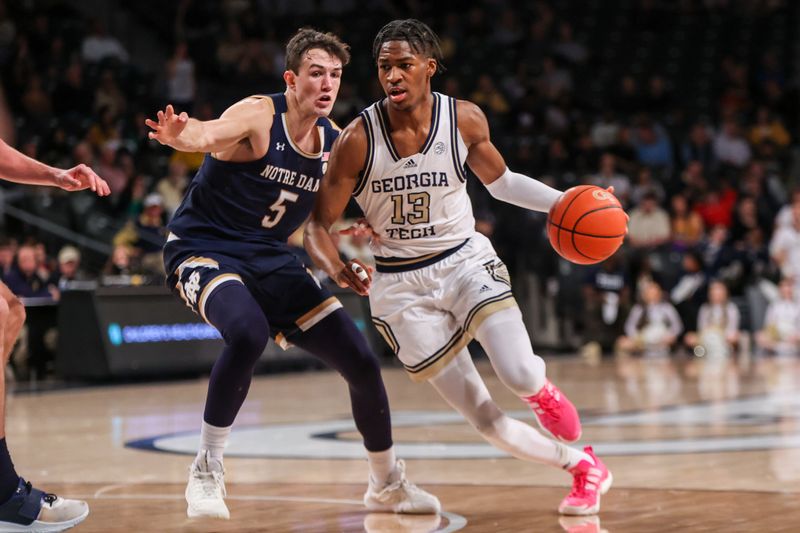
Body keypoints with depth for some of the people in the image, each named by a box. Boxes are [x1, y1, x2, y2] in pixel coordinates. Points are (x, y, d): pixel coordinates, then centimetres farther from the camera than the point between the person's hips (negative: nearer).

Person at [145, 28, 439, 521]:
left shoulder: (334, 142, 1)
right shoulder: (259, 116, -18)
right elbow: (209, 134, -42)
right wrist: (181, 134, -65)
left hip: (270, 258, 6)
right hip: (204, 247, -6)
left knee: (362, 363, 2)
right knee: (250, 333, -38)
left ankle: (388, 485, 26)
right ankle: (206, 472, -19)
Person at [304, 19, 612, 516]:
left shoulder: (465, 119, -8)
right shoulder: (358, 139, -15)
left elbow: (501, 181, 10)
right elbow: (319, 224, -8)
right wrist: (336, 267, -29)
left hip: (465, 259, 1)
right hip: (401, 284, -1)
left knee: (521, 377, -23)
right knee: (487, 421, -4)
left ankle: (543, 390, 17)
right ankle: (584, 467, 20)